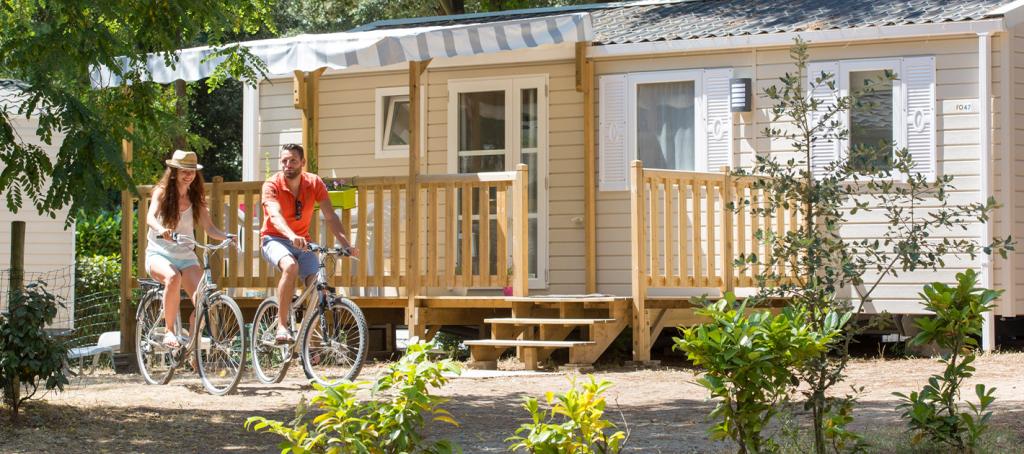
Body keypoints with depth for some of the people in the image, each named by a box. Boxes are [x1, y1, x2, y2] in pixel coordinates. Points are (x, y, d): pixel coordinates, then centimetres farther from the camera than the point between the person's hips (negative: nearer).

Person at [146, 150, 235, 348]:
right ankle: (169, 331, -26)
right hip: (159, 254, -3)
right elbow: (150, 217, -19)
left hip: (186, 256, 3)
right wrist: (161, 230, -43)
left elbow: (209, 228, -2)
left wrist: (226, 236, -24)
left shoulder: (196, 198, 7)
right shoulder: (162, 192, -1)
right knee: (173, 277, -38)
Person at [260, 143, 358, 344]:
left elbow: (330, 216, -12)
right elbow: (275, 215, -35)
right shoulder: (271, 185, -17)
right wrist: (292, 236, -55)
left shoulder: (314, 183, -7)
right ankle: (282, 326, -30)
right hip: (274, 239, -4)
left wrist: (346, 244, -28)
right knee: (291, 266, -36)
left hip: (302, 242, 4)